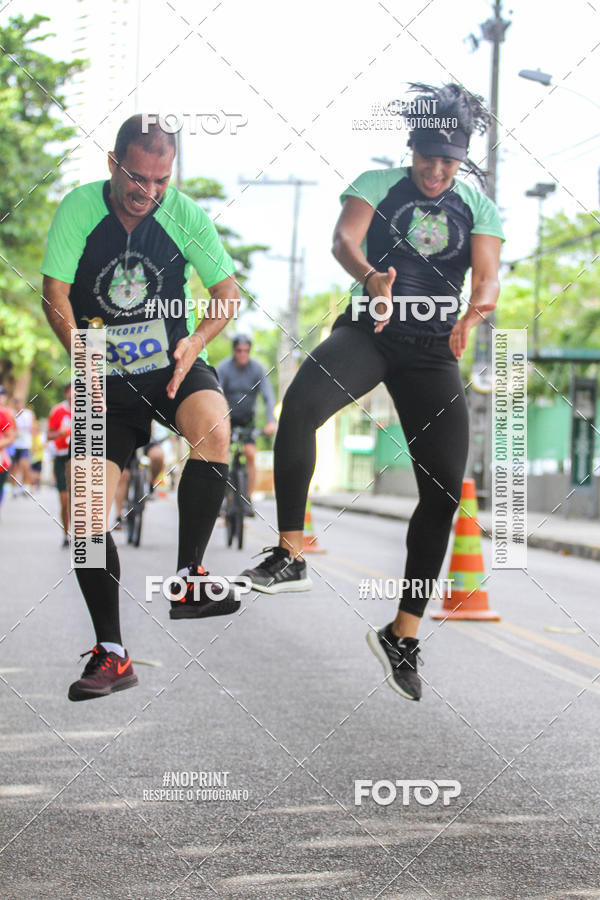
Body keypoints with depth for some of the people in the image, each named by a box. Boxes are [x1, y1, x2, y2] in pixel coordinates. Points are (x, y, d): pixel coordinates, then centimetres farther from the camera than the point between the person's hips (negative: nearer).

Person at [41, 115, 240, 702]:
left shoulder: (186, 213, -7)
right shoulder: (78, 209, -8)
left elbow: (228, 293, -1)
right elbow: (55, 295, -8)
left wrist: (198, 341, -19)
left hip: (174, 366, 0)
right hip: (105, 379, 1)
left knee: (213, 429, -34)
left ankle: (188, 578, -20)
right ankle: (111, 655, 3)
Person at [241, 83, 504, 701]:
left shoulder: (479, 208, 10)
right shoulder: (377, 184, 4)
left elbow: (488, 277, -4)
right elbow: (344, 239, -14)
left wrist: (474, 312, -29)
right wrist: (371, 276, -37)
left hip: (433, 349, 2)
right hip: (367, 329, -2)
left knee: (445, 489, -7)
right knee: (299, 404, -33)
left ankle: (403, 635, 3)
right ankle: (289, 556, -24)